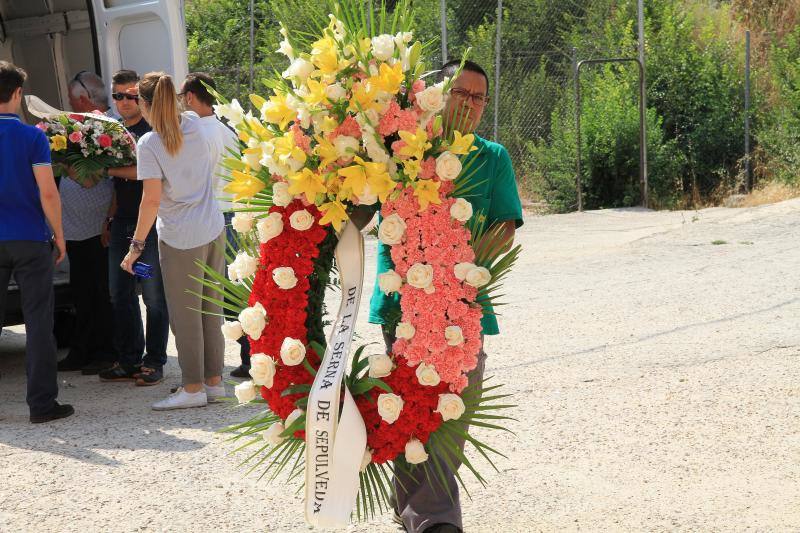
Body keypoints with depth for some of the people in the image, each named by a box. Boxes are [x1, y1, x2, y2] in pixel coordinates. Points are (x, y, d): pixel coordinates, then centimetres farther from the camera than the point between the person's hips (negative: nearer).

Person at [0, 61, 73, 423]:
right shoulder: (32, 137, -8)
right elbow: (48, 193, -12)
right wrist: (59, 234, -1)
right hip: (30, 240, -3)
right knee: (38, 322, 2)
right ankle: (42, 403, 3)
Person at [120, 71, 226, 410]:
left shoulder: (149, 144, -13)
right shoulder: (194, 125, 4)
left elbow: (152, 199, -17)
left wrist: (136, 245, -11)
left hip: (181, 239, -6)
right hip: (214, 229, 6)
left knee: (186, 316, 2)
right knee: (211, 310, 13)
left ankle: (193, 388, 7)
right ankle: (214, 381, 19)